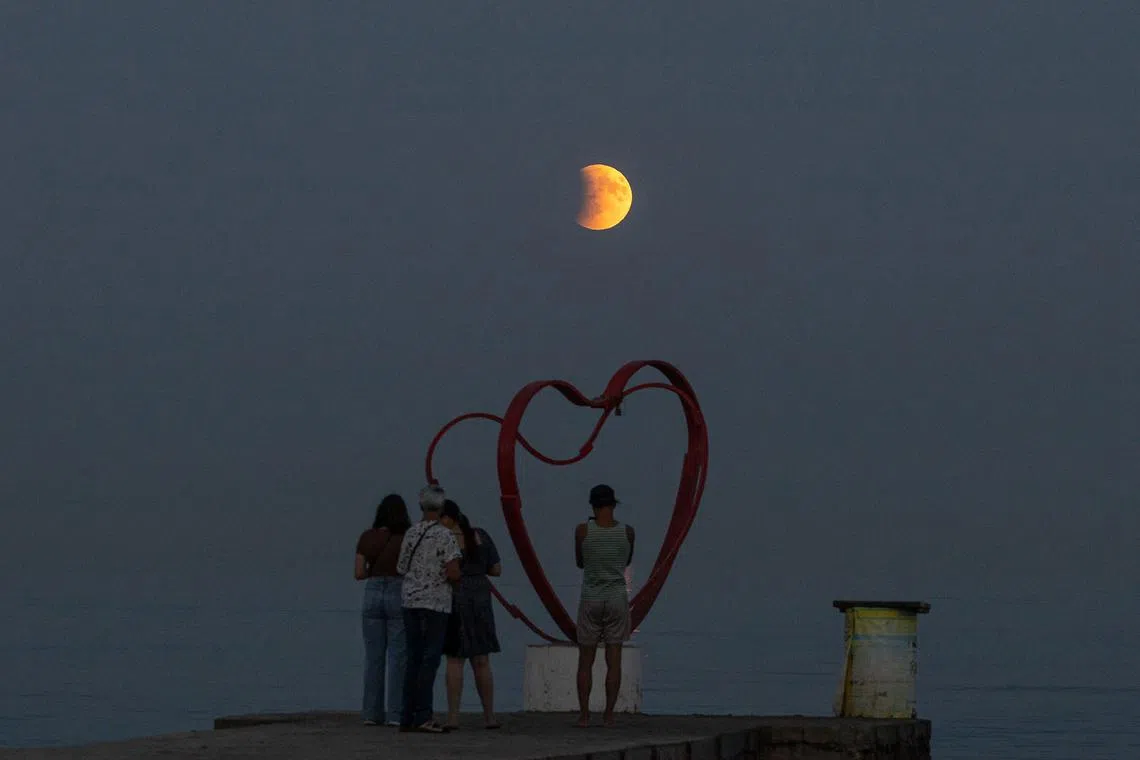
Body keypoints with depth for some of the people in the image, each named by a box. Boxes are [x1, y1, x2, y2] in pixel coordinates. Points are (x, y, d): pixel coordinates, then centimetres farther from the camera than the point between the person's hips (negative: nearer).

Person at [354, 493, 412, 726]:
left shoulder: (367, 537, 4)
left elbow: (359, 573, 3)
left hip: (373, 594, 3)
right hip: (399, 594, -3)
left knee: (373, 657, 8)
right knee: (398, 657, 0)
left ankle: (372, 713, 8)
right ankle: (396, 713, -3)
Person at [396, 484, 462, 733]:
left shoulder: (411, 533, 8)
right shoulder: (445, 535, -9)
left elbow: (401, 569, 12)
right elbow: (453, 573, -16)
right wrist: (457, 582, 6)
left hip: (411, 601, 5)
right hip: (436, 603, -5)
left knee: (414, 660, 8)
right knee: (430, 659, -5)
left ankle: (408, 717, 6)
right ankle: (423, 716, -12)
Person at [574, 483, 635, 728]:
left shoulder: (583, 530, -8)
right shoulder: (627, 531, -4)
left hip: (591, 599, -1)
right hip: (617, 598, 1)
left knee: (585, 661, 6)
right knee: (614, 660, 3)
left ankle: (584, 715, 3)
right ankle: (609, 714, 1)